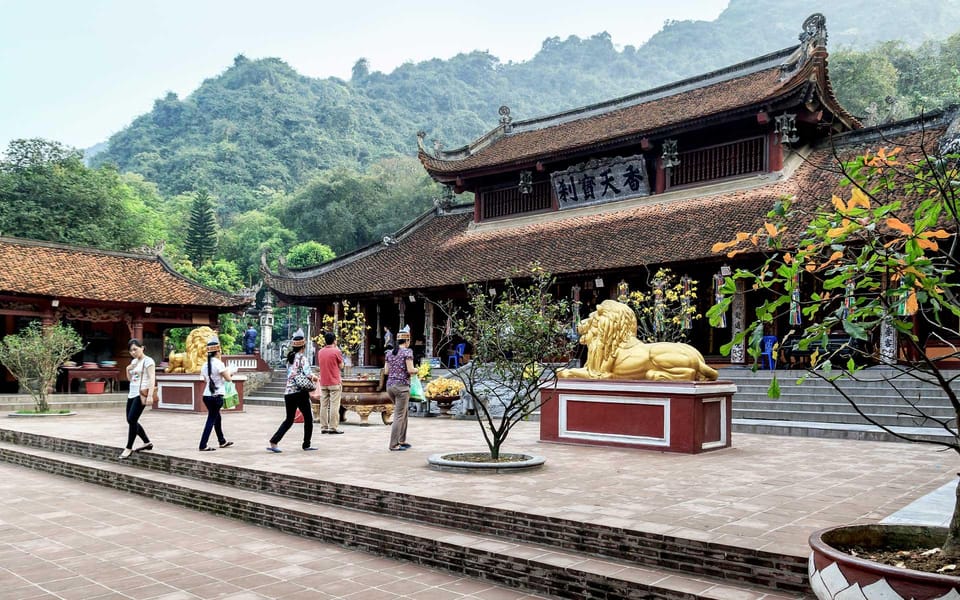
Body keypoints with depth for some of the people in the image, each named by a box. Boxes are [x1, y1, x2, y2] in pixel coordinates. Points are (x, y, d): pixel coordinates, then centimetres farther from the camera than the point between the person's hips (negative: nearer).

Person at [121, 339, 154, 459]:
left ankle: (129, 448, -3)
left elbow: (152, 378, -17)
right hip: (132, 394, 9)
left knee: (132, 419, -13)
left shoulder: (148, 361, -7)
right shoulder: (134, 361, 17)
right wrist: (128, 369, 4)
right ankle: (147, 442, 21)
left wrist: (150, 395, -28)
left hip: (141, 394, -9)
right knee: (131, 421, 8)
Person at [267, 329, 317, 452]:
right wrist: (314, 377, 0)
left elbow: (291, 373, 13)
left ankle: (273, 442, 2)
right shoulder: (302, 357, -9)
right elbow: (307, 373, -20)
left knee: (289, 420, 14)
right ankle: (306, 444, 14)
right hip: (300, 392, -6)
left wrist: (310, 377, 7)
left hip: (288, 392, 6)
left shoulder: (289, 357, 12)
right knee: (308, 418, 10)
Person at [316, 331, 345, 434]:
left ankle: (323, 427, 9)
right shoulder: (336, 351, -10)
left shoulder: (320, 352, 6)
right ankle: (333, 427, -4)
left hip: (323, 383, 5)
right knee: (334, 406, -3)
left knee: (324, 405, 8)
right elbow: (341, 366, 0)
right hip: (334, 383, -5)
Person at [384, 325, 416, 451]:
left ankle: (402, 441, 24)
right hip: (402, 386, -7)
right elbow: (410, 370, -15)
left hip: (390, 385, 7)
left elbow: (386, 371, 11)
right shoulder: (407, 351, -8)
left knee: (404, 413, 20)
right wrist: (416, 370, 5)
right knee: (399, 416, -2)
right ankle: (393, 444, -1)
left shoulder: (389, 353, 11)